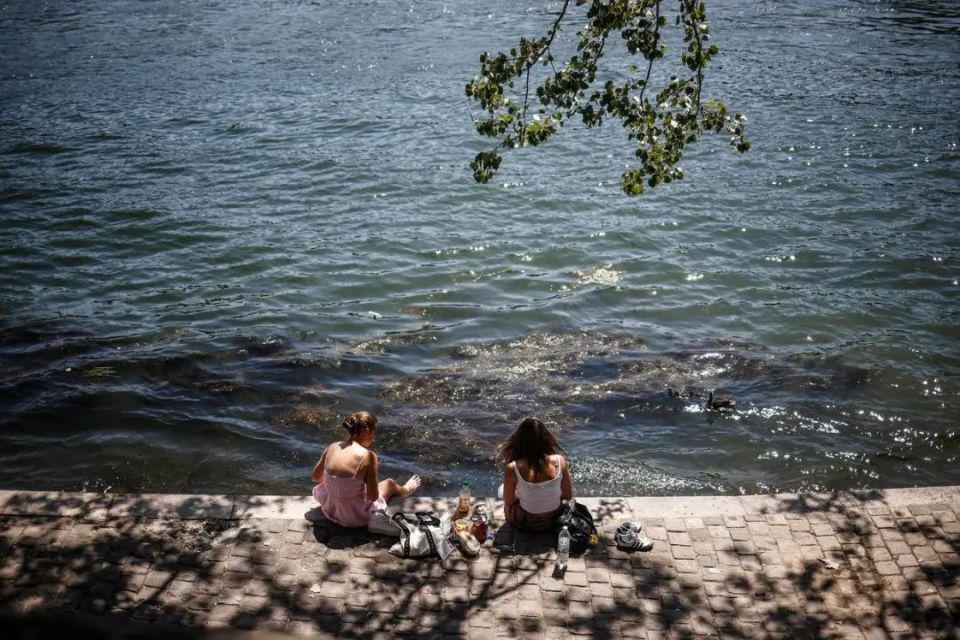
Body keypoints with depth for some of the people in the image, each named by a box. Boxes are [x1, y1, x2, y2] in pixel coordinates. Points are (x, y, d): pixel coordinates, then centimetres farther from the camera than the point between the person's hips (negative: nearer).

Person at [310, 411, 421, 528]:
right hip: (356, 518, -4)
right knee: (389, 483, 24)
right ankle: (406, 490, 58)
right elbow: (373, 496, -18)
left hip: (329, 510, 5)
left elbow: (315, 477, 5)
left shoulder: (331, 448, -8)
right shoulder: (368, 456, -23)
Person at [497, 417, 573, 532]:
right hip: (554, 521, 2)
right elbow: (568, 495, -5)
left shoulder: (512, 469, -25)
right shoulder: (559, 461, -19)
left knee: (502, 489, 28)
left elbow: (508, 502, -10)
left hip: (526, 524, -2)